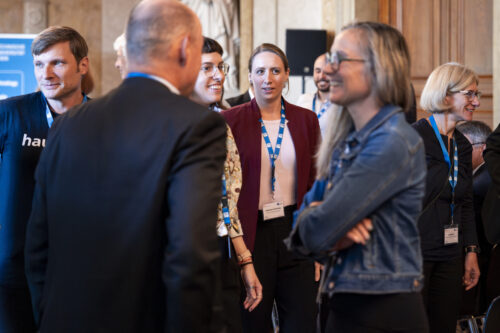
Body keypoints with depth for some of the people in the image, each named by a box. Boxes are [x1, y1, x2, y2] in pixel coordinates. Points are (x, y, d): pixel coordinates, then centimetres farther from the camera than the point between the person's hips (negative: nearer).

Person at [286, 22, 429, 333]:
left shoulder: (394, 142, -17)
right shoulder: (346, 141, 10)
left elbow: (317, 232, -21)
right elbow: (303, 236, 8)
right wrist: (335, 231, -12)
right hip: (347, 306, 8)